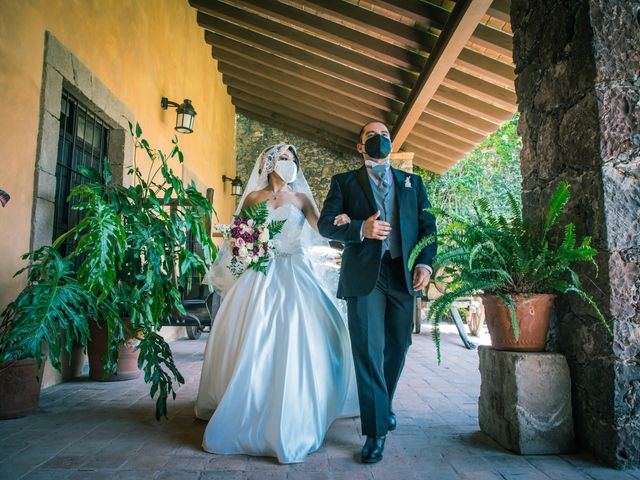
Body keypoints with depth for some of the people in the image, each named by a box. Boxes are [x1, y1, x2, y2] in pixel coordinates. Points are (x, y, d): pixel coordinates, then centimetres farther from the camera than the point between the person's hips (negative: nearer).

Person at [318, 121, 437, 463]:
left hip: (404, 275, 3)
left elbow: (427, 226, 10)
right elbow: (325, 224, 0)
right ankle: (376, 431, 7)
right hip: (365, 275, -3)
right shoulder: (345, 182, 10)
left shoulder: (412, 182, 17)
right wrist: (360, 229, -17)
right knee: (368, 351, -4)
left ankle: (385, 405, 39)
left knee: (397, 347, 14)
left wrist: (425, 263, -5)